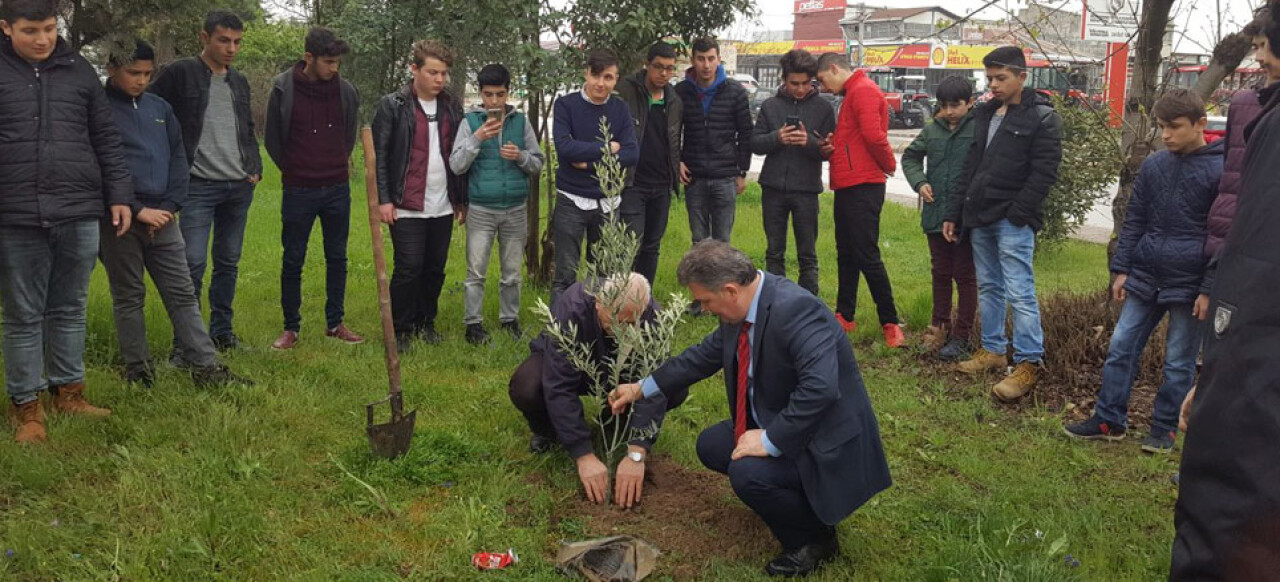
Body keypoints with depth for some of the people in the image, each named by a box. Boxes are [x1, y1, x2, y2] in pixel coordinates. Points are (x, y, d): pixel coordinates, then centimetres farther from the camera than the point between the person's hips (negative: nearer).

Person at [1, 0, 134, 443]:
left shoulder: (79, 71, 9)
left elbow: (106, 140, 13)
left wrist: (119, 195, 8)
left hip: (79, 214, 2)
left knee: (70, 309, 13)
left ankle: (69, 391, 27)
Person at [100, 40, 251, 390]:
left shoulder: (160, 108, 13)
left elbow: (178, 159, 13)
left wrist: (170, 207, 0)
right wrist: (137, 210, -14)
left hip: (162, 217, 4)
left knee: (182, 293, 4)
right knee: (128, 297, 6)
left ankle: (206, 367, 5)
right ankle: (138, 372, 14)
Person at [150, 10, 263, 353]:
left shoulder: (239, 82, 15)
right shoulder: (179, 74, -4)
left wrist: (255, 168, 11)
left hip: (240, 187, 6)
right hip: (198, 186, -6)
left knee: (228, 263, 12)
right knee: (193, 263, -9)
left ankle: (221, 333, 24)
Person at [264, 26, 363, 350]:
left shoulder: (345, 91, -1)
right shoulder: (283, 89, -8)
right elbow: (273, 139, 3)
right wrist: (292, 170, 7)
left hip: (337, 189, 3)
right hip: (299, 190, -2)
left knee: (337, 258, 9)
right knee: (293, 261, 5)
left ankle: (335, 323, 22)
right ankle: (291, 328, 16)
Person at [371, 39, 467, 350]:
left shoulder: (452, 106, 11)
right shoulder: (393, 105, -3)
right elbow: (379, 155, -4)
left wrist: (462, 199, 13)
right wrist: (383, 200, -10)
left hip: (443, 206, 4)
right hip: (407, 207, -4)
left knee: (435, 269, 9)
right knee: (409, 269, -5)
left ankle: (426, 322, 26)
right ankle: (399, 329, 10)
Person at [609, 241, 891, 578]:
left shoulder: (794, 309, -30)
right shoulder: (741, 308, -2)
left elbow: (821, 388, -40)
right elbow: (707, 354, 14)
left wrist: (771, 441, -32)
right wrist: (642, 389, 20)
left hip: (826, 442, -10)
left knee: (748, 473, -28)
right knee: (711, 446, 10)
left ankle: (815, 539, -1)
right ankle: (798, 497, 20)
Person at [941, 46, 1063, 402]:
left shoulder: (1042, 117, -6)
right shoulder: (986, 114, 15)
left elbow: (1044, 172, -12)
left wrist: (1017, 214, -18)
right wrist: (955, 214, 15)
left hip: (1012, 222, -7)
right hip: (980, 218, 7)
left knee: (1019, 292, -8)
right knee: (988, 286, 14)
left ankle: (1028, 363, -3)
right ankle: (993, 350, 26)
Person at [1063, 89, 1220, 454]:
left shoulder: (1220, 171, -9)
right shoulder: (1153, 165, 5)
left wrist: (1209, 289, -11)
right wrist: (1121, 269, 6)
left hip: (1188, 284, -5)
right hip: (1145, 278, 5)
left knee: (1178, 362, 7)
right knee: (1121, 348, 6)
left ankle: (1165, 428, 20)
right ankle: (1109, 419, 16)